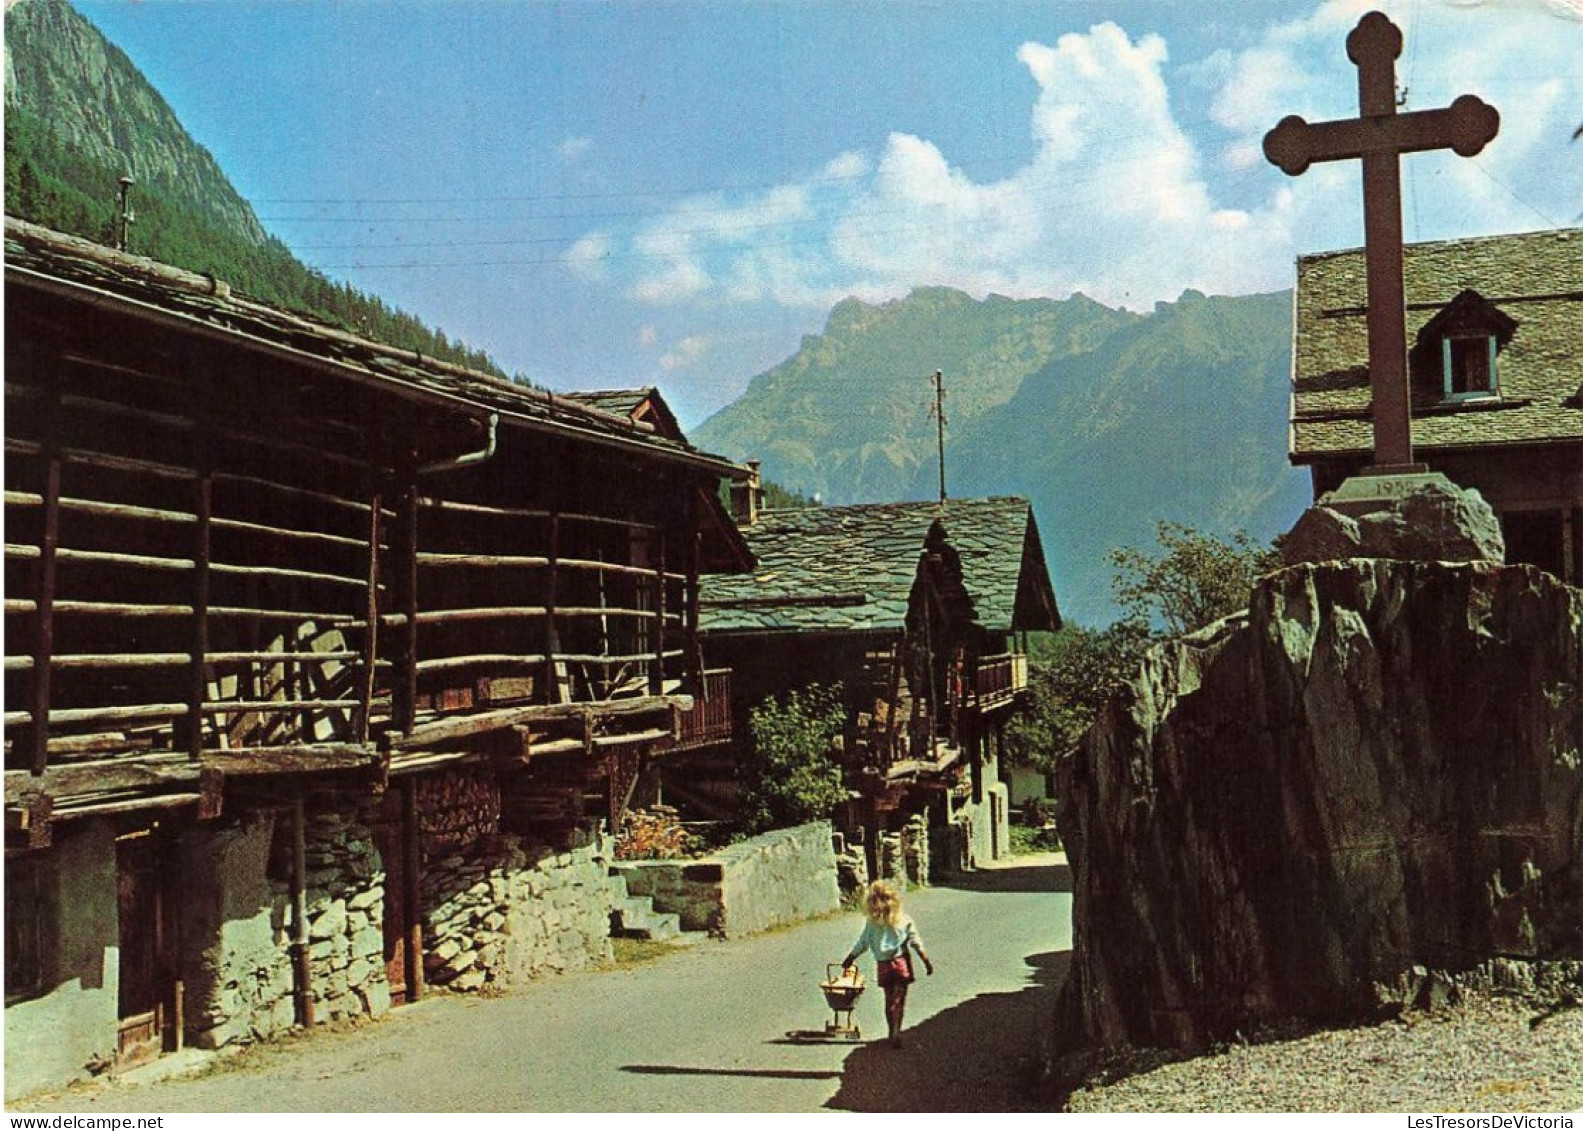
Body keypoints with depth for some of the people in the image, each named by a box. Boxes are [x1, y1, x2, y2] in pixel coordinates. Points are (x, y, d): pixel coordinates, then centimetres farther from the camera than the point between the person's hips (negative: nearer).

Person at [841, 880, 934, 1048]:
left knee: (889, 1000, 16)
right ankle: (896, 1032, -13)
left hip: (882, 965, 1)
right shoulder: (904, 920, -5)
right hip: (901, 963, -1)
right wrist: (926, 961, 5)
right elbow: (916, 942, -3)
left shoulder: (871, 923, -5)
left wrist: (849, 958, 17)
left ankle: (893, 1033, 22)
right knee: (899, 1000, 1)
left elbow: (862, 943, 3)